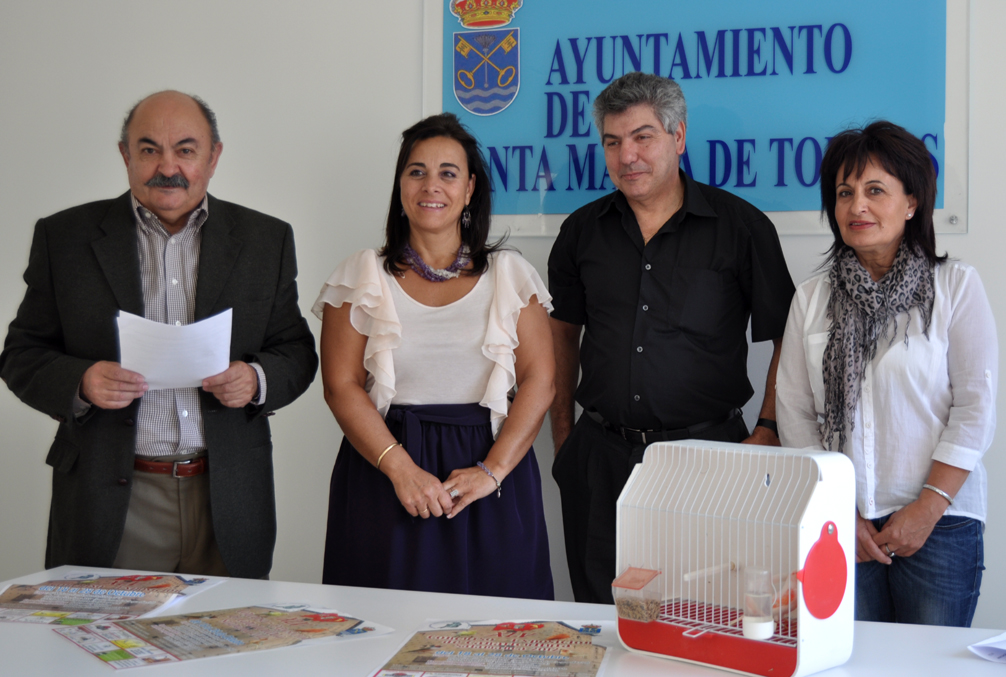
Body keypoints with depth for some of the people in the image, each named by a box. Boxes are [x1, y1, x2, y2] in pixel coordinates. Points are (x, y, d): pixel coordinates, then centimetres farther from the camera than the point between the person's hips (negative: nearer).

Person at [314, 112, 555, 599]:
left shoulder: (510, 275, 8)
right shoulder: (362, 277, 6)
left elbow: (539, 381, 1)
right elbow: (341, 385, -2)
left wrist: (492, 471, -11)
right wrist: (401, 468, -13)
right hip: (382, 470, 0)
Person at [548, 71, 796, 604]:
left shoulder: (741, 226, -2)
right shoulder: (582, 231, 9)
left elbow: (789, 340, 0)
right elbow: (563, 330, 18)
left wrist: (767, 432, -8)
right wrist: (562, 431, 12)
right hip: (600, 458, 3)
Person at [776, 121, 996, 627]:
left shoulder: (956, 287, 0)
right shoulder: (812, 298, 8)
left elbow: (976, 408, -4)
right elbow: (794, 414, 6)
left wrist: (927, 509, -10)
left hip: (940, 523, -2)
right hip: (839, 525, 2)